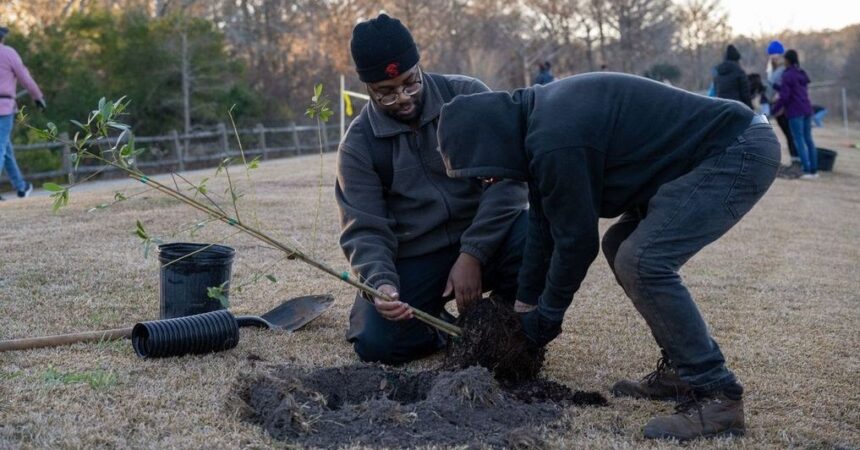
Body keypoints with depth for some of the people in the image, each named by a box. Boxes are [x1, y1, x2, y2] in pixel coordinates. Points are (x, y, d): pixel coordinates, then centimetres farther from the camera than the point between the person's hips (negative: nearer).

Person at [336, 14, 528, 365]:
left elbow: (509, 178, -14)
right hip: (413, 260, 1)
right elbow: (364, 230, -9)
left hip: (485, 241, 0)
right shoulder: (358, 145, -4)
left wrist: (473, 254, -22)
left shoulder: (468, 97, -7)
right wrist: (382, 283, -30)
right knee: (376, 343, -23)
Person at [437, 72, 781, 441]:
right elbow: (544, 223, 16)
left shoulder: (556, 141, -25)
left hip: (740, 153, -10)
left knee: (642, 261, -19)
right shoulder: (535, 118, 6)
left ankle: (716, 396, -10)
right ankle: (681, 370, 18)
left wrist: (545, 318, 0)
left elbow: (576, 239, -15)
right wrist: (524, 302, 21)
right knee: (621, 246, 14)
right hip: (723, 149, 10)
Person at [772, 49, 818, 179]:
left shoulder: (787, 75, -11)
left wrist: (775, 109, -1)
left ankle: (807, 170, -10)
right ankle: (814, 170, 13)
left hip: (795, 111, -7)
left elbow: (784, 96, -15)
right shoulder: (802, 74, 13)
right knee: (808, 139, 11)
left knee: (799, 140, -5)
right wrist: (784, 107, 23)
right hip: (807, 110, 8)